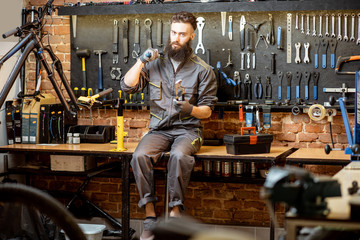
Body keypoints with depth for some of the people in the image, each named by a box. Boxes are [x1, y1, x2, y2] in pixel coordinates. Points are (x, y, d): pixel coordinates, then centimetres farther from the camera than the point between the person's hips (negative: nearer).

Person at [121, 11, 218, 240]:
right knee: (140, 156, -29)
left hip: (188, 129, -2)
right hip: (159, 129, 2)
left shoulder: (202, 70, 4)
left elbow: (207, 110, 4)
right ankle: (150, 217, -22)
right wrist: (141, 61, -8)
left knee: (179, 155, -36)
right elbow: (127, 86, 2)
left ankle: (175, 213, -25)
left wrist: (190, 109, -18)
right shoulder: (156, 63, 10)